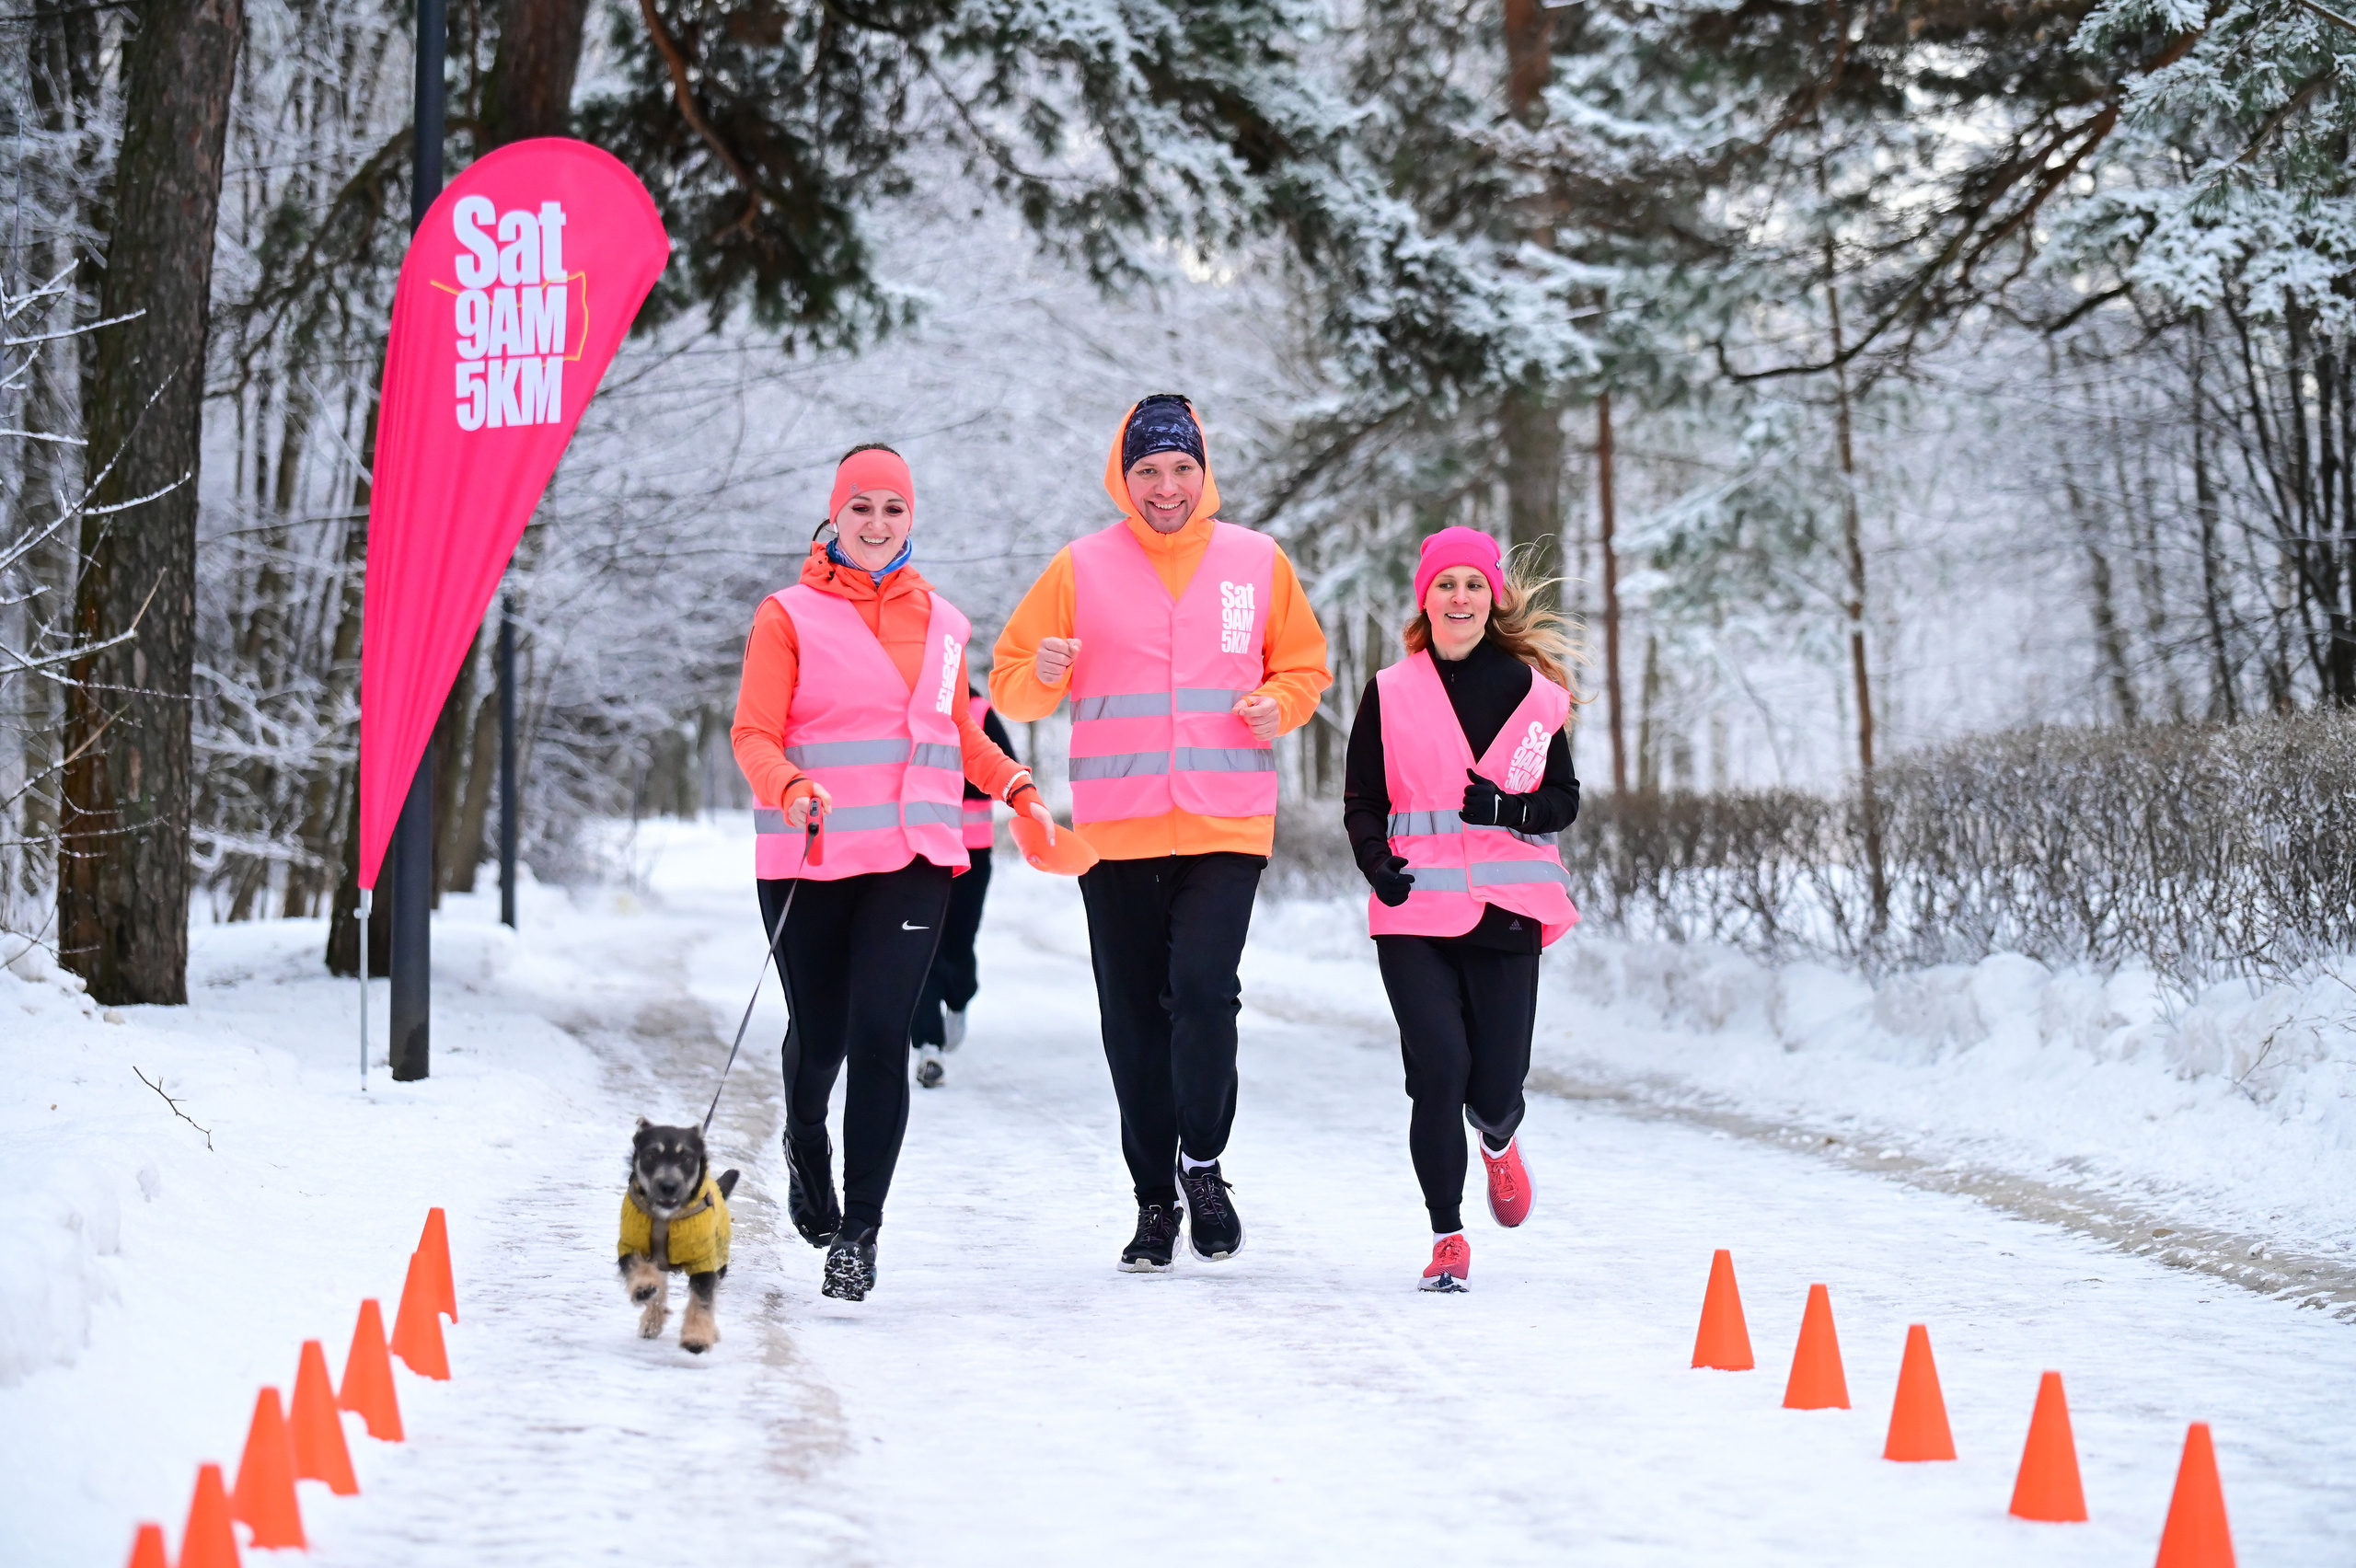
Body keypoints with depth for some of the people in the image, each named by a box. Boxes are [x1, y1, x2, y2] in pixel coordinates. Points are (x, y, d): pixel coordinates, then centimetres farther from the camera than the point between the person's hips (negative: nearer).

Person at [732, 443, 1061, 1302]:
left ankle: (860, 1230, -6)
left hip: (912, 854, 2)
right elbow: (755, 735, -4)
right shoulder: (790, 615, 1)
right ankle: (805, 1143, 43)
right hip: (809, 857, -1)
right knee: (819, 1036, 8)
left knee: (880, 1036, -11)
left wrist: (1017, 786, 9)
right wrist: (790, 789, -24)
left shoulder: (938, 621, 13)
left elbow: (959, 732, 24)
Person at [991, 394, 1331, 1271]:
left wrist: (1277, 705, -4)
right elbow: (1011, 685, 7)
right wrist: (1042, 673, -16)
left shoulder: (1257, 562, 7)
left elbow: (1304, 667, 18)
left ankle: (1203, 1160, 4)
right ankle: (1154, 1198, 18)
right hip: (1116, 829, 1)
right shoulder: (1082, 568, 4)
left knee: (1204, 987, -18)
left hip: (1227, 827, -1)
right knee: (1133, 1018, 5)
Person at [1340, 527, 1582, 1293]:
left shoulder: (1532, 691, 7)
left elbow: (1565, 799, 10)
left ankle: (1499, 1138, 39)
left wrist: (1509, 810, -11)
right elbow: (1361, 802, 9)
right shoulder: (1391, 693, 7)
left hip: (1505, 911, 1)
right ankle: (1447, 1236, 3)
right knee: (1439, 1066, -14)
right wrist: (1377, 862, -11)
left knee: (1495, 1086, -1)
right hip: (1414, 913, 0)